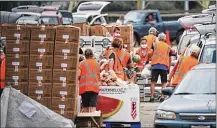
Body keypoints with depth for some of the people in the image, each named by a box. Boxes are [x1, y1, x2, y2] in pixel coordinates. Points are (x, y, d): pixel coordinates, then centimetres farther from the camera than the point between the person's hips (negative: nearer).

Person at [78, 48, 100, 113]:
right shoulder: (97, 64, 10)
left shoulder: (82, 63, 2)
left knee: (85, 107, 8)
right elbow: (98, 76, 13)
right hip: (94, 87, 1)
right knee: (93, 106, -8)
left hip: (84, 87, -1)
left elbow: (78, 75, -6)